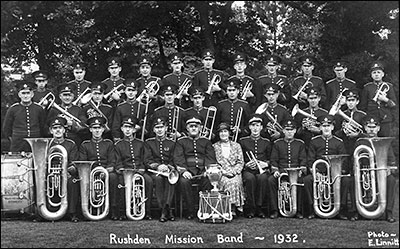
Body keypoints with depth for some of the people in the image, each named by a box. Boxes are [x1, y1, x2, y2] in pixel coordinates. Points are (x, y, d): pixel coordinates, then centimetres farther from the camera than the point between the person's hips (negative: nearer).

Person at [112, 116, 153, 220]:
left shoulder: (140, 144, 18)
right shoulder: (118, 145, 12)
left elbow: (143, 160, 14)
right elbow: (118, 162, 5)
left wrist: (141, 169, -5)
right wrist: (121, 169, -15)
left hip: (139, 170, 1)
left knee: (149, 180, -29)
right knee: (121, 181, -34)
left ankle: (147, 211, -20)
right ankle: (120, 211, -22)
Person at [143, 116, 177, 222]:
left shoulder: (171, 143, 16)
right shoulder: (148, 142, 13)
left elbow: (174, 161, 7)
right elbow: (147, 161, 2)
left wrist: (168, 167, -15)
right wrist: (158, 166, -17)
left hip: (169, 169, 0)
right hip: (154, 170, 0)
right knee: (158, 178, -36)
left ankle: (165, 210, -40)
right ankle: (167, 210, -35)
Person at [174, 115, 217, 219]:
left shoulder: (206, 142, 20)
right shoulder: (181, 141, 15)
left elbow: (211, 158, 8)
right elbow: (178, 158, 2)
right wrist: (183, 171, -17)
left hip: (203, 171, 1)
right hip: (188, 171, 0)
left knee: (209, 180, -32)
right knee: (183, 181, -33)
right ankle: (190, 211, -23)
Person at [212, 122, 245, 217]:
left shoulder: (236, 145, 16)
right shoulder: (214, 147, 12)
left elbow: (241, 162, 10)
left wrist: (233, 171, -8)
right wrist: (223, 171, -11)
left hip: (235, 173, 1)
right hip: (220, 174, -1)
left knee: (236, 181, -31)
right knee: (228, 182, -32)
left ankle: (234, 208, -23)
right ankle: (231, 208, -25)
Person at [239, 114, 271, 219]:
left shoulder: (266, 142, 15)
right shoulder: (243, 141, 11)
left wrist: (266, 164, -4)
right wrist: (247, 164, -8)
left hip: (262, 170, 1)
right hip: (247, 170, 0)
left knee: (263, 178, -35)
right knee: (250, 178, -36)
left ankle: (259, 207, -23)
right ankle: (250, 209, -24)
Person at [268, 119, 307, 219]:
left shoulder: (300, 143, 12)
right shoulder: (277, 143, 12)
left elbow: (303, 159, 6)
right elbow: (273, 160, 7)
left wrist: (301, 170, -12)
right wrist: (275, 170, -11)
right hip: (281, 171, 1)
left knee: (300, 181, -33)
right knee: (271, 180, -29)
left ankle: (299, 210, -19)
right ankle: (274, 210, -20)